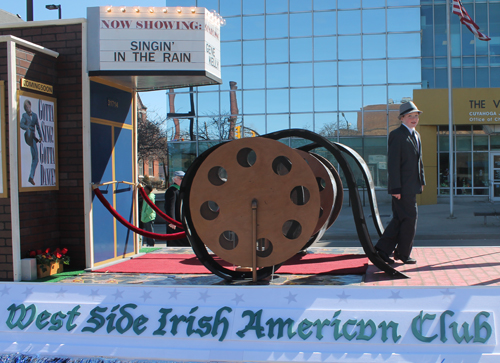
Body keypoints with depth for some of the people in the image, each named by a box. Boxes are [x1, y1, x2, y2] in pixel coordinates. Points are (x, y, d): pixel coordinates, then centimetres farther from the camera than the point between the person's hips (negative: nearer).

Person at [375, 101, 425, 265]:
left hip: (412, 186, 9)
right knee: (410, 218, -2)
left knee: (399, 219, 12)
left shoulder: (416, 135, 17)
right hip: (402, 187, -9)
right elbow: (393, 164, -17)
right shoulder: (396, 135, -12)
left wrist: (422, 181, 19)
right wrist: (396, 188, -20)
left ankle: (382, 249, 19)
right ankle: (403, 253, 13)